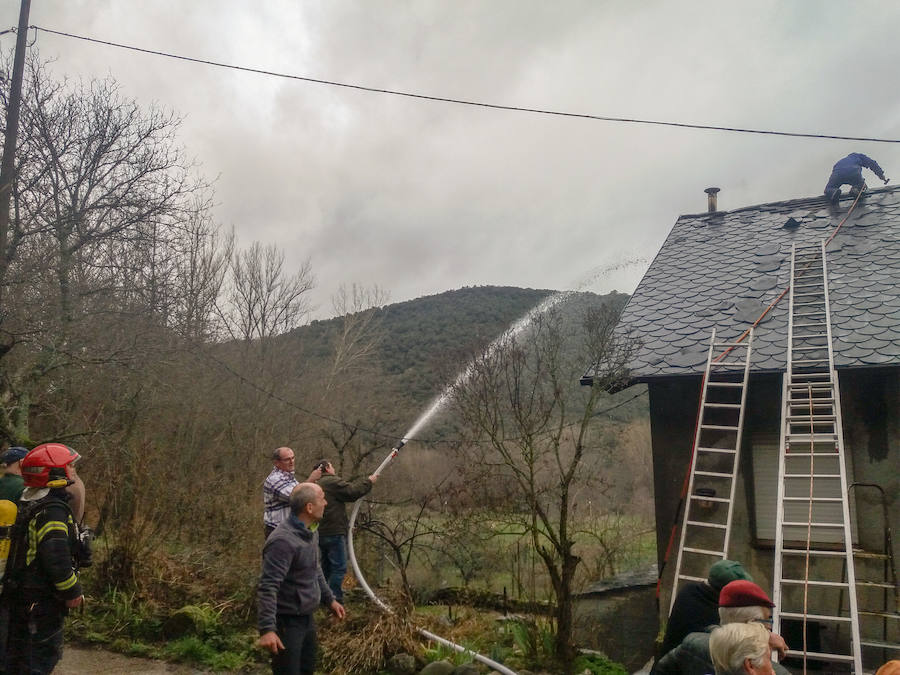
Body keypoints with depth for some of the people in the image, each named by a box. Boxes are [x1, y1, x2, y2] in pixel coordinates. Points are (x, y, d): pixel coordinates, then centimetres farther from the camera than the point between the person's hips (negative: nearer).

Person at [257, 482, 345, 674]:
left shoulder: (307, 533, 5)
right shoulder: (283, 540, -27)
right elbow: (267, 588, -31)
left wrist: (329, 599, 23)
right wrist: (267, 629, -36)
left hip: (307, 618, 9)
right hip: (287, 622, -9)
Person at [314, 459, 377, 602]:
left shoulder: (318, 484, 18)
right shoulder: (332, 482, -13)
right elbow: (352, 491, -18)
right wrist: (368, 482, -5)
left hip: (321, 533, 10)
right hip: (334, 533, -10)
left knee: (327, 566, 21)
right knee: (339, 567, -4)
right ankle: (335, 598, -4)